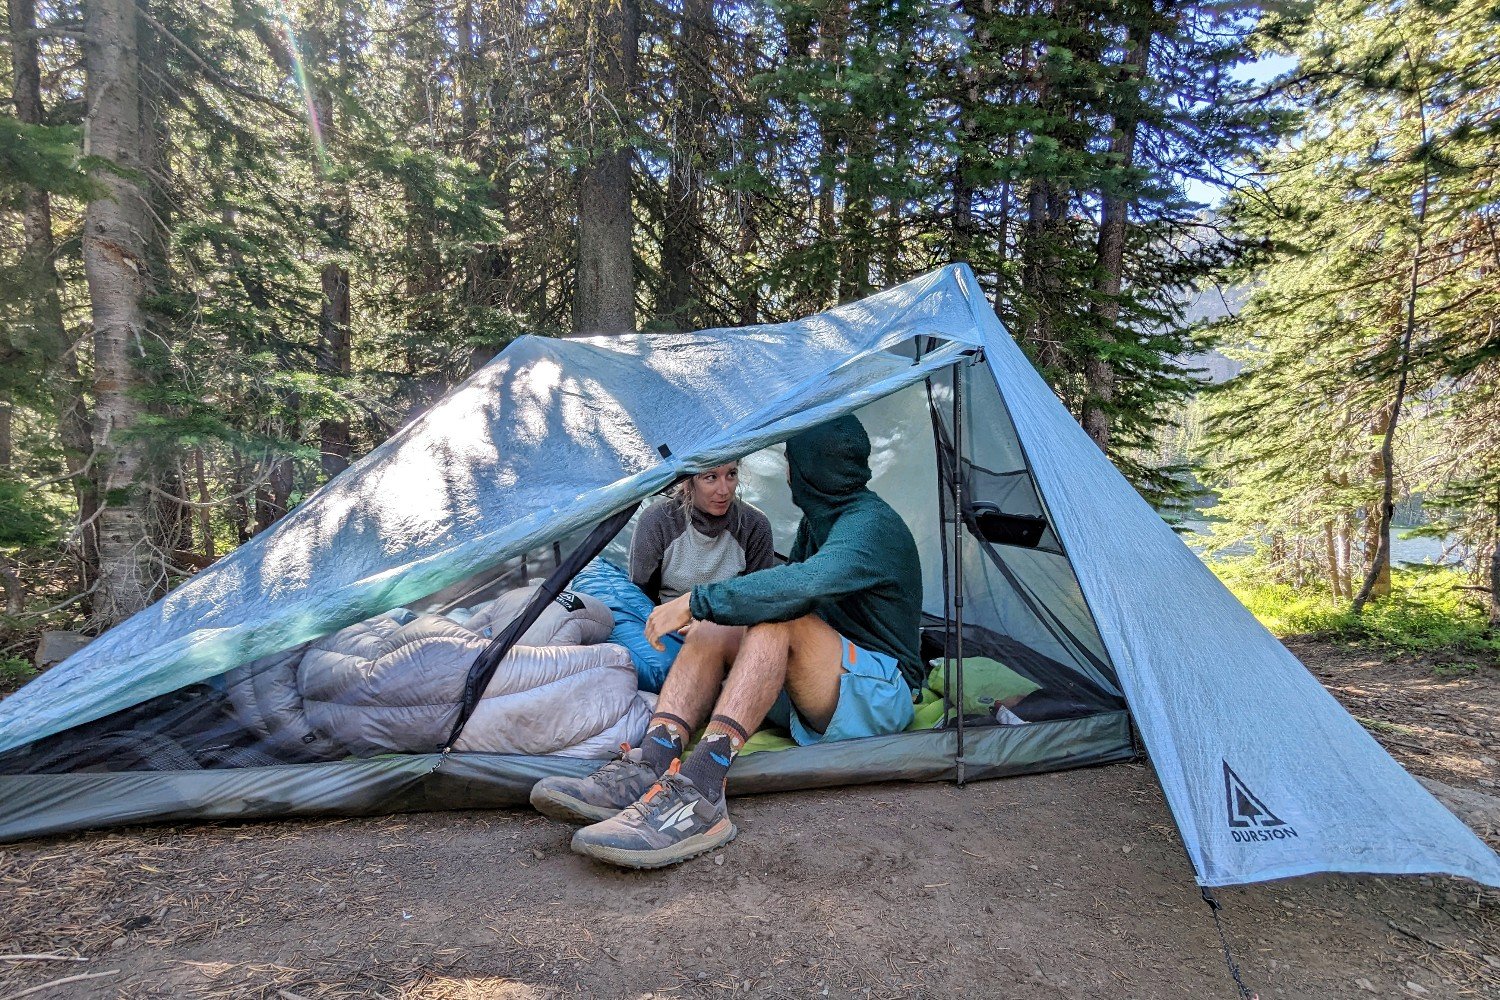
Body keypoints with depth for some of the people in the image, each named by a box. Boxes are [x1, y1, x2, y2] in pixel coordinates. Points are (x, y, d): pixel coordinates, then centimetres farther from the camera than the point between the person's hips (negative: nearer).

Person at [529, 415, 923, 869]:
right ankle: (646, 769, -31)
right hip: (817, 704, 8)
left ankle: (697, 793, -44)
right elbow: (794, 589, 21)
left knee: (777, 618, -34)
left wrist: (697, 601, -32)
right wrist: (704, 613, 8)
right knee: (711, 631, -13)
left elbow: (805, 584, -37)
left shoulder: (872, 524, -18)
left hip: (879, 696, -8)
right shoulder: (817, 521, 13)